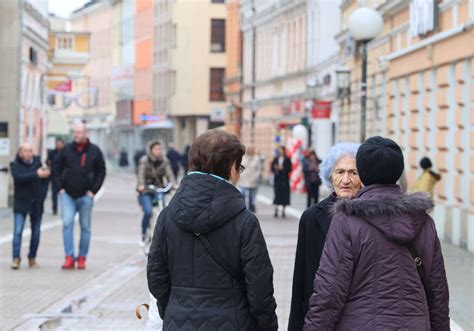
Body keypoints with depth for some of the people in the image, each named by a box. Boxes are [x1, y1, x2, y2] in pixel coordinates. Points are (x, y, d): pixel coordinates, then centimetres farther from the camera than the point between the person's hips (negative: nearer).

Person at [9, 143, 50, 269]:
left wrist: (42, 193, -6)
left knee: (36, 232, 5)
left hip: (36, 204, 3)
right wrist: (36, 174, -31)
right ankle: (16, 258, -8)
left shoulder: (37, 162, 5)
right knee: (18, 231, -11)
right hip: (21, 203, -3)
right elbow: (19, 177, -23)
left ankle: (32, 258, 16)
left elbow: (44, 178, 8)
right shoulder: (15, 165, -4)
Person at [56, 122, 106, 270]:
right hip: (67, 195, 1)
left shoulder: (94, 151, 0)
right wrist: (61, 187, 2)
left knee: (85, 226, 5)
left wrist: (93, 190, -5)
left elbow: (101, 172, 3)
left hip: (85, 196, -1)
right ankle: (69, 257, -9)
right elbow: (59, 169, 12)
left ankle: (82, 258, 14)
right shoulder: (67, 149, 4)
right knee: (67, 223, -11)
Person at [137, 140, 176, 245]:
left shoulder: (164, 161, 4)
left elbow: (169, 174, -5)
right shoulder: (144, 160, -4)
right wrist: (141, 185, -35)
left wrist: (174, 184, -24)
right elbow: (141, 174, -16)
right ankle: (143, 235, -3)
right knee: (148, 212, -22)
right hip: (146, 191, -3)